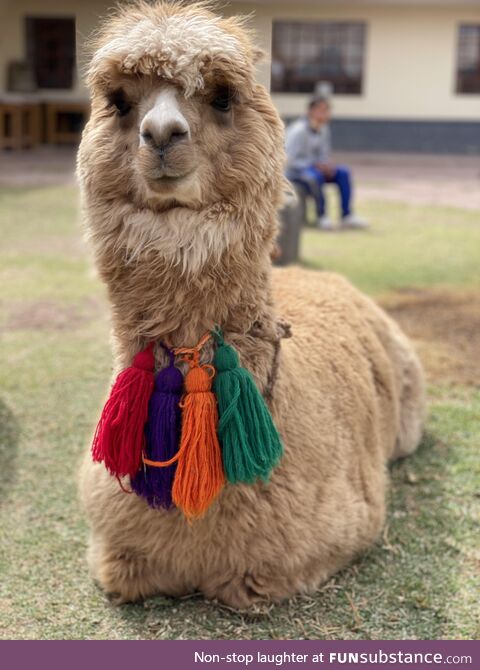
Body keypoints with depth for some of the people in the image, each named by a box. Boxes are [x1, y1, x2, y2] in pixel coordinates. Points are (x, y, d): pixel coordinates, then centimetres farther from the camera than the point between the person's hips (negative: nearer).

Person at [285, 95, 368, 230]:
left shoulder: (323, 129, 5)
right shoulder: (299, 130, -18)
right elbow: (289, 160, -21)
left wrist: (327, 166, -10)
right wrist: (316, 165, -25)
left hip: (314, 167, 8)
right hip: (294, 171, -8)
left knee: (343, 172, -10)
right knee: (315, 176, -38)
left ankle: (346, 216, -10)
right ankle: (322, 216, -24)